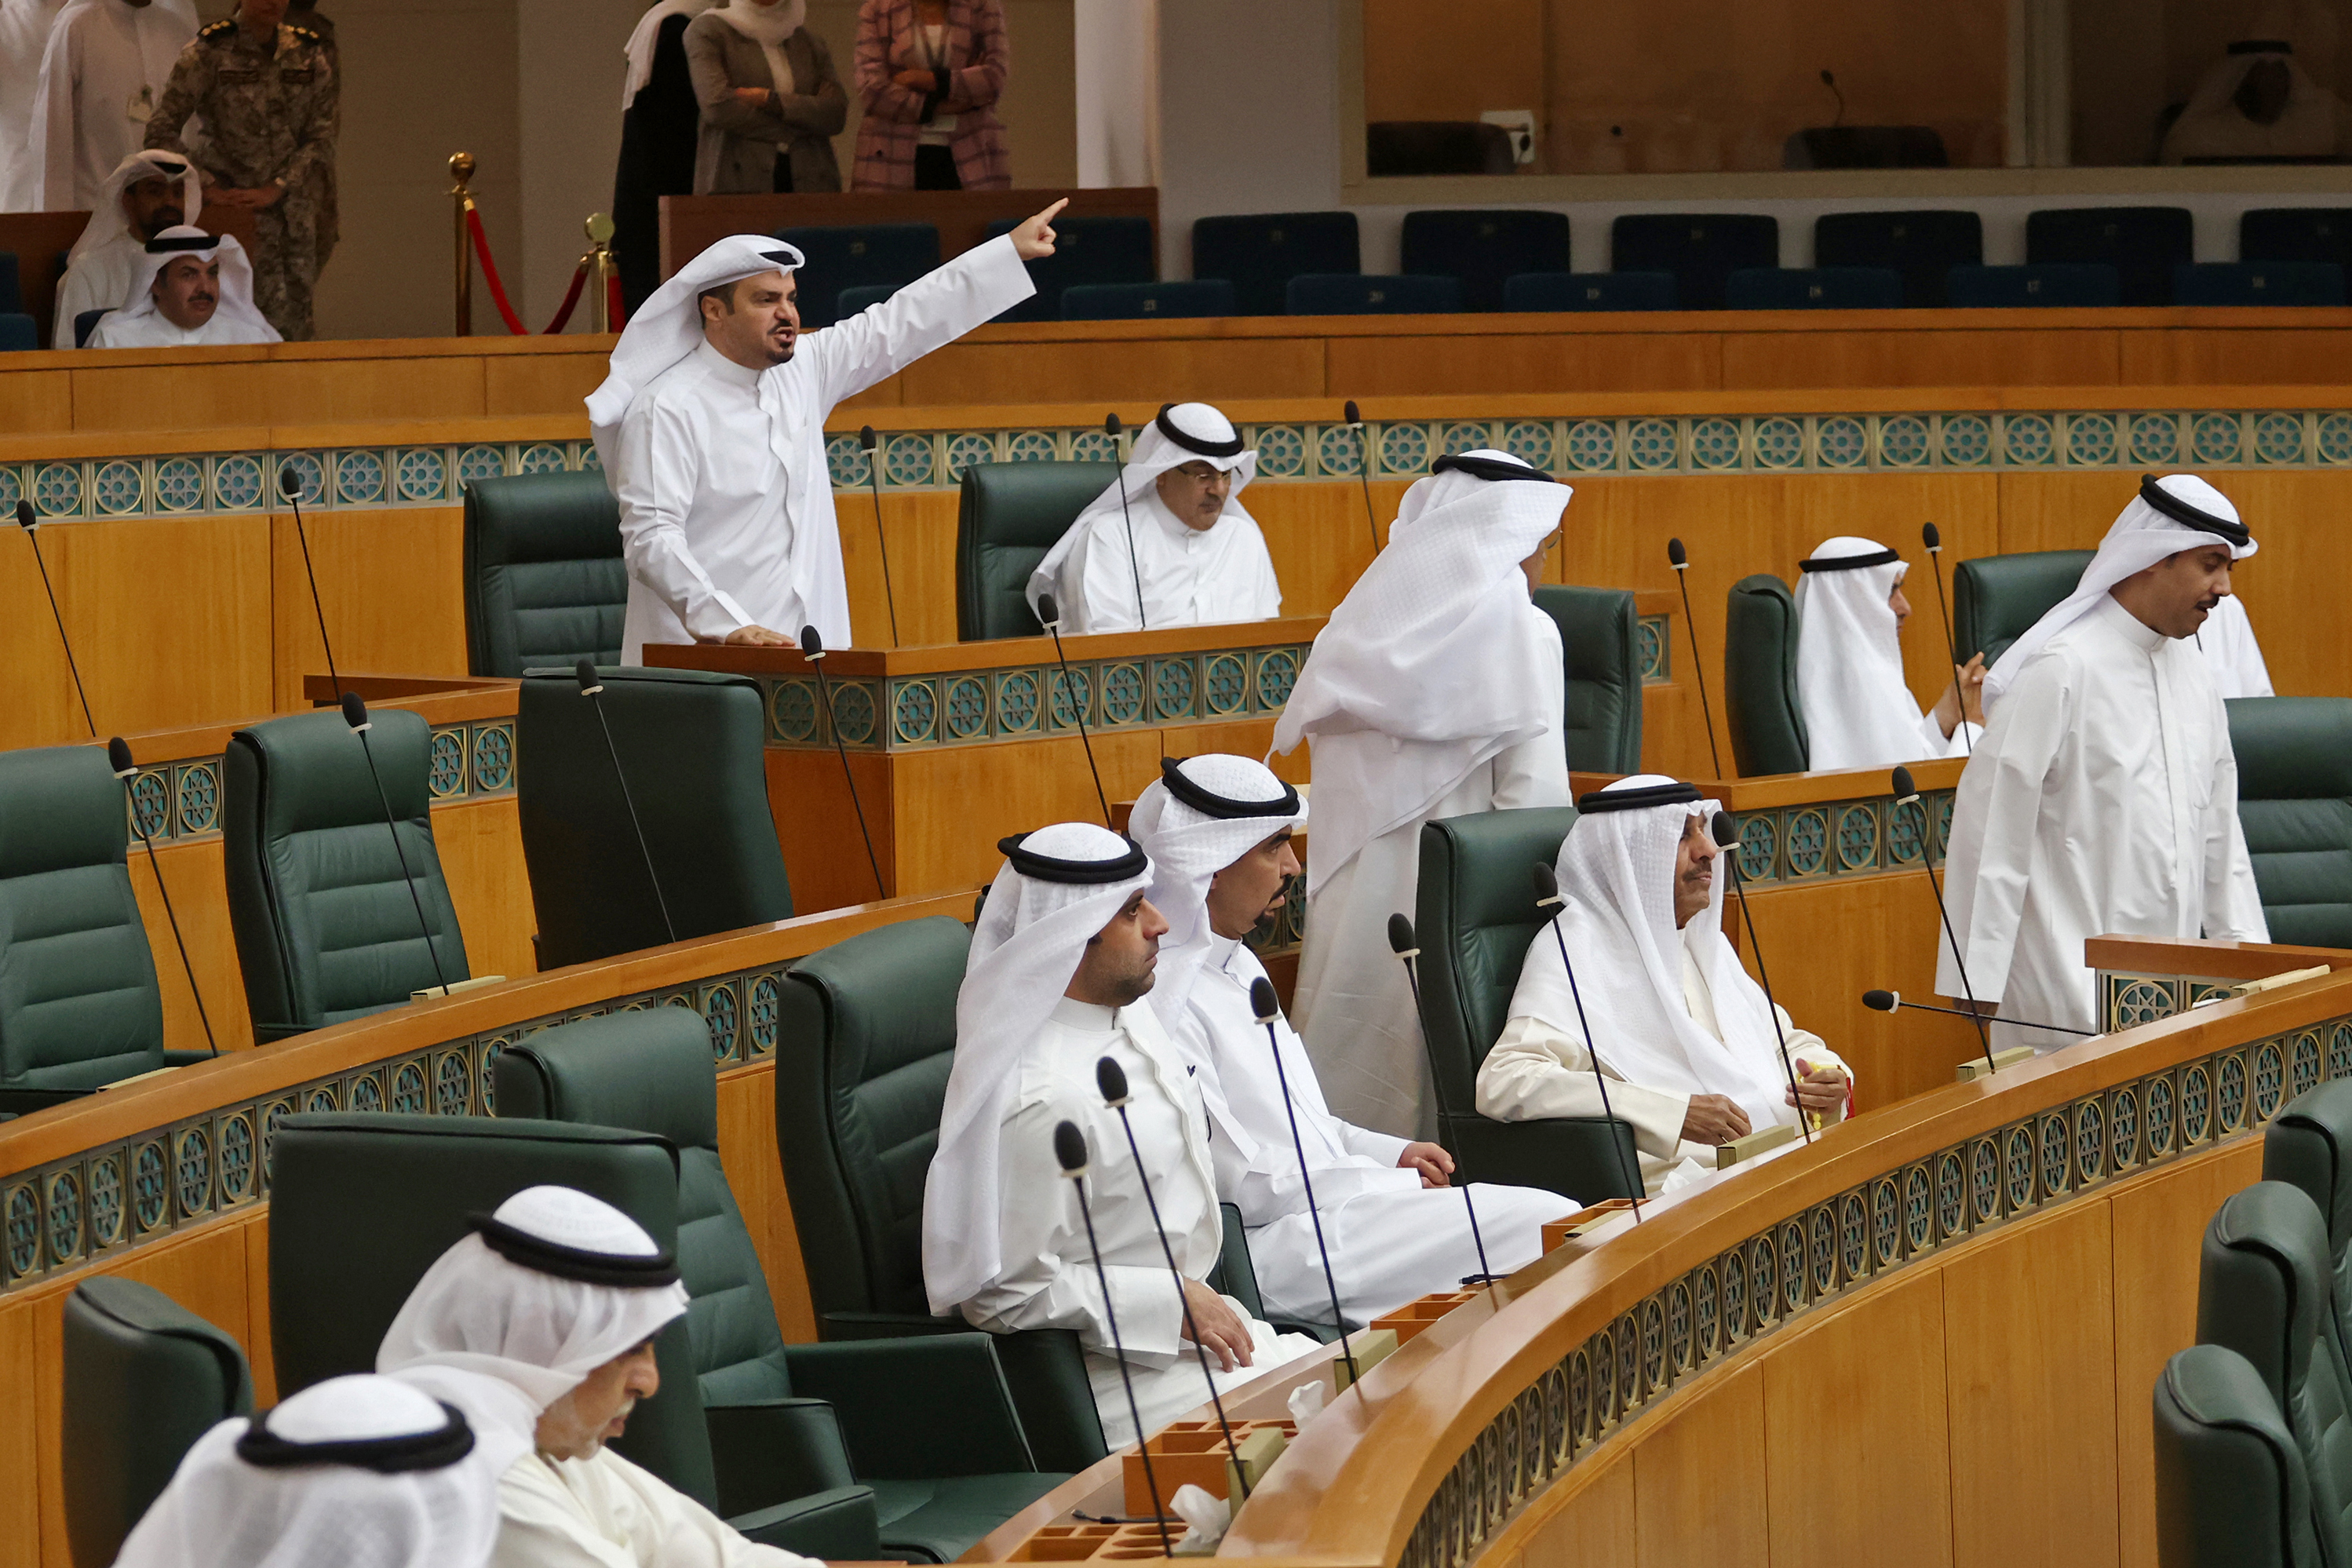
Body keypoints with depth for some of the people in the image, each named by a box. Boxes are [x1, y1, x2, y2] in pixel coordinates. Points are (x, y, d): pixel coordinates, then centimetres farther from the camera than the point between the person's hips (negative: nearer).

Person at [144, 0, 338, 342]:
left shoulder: (310, 54, 10)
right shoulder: (209, 53, -1)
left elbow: (322, 136, 6)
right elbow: (162, 132, -3)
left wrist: (276, 189, -6)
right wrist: (208, 187, -10)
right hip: (236, 206, -4)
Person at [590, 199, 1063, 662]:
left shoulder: (802, 370, 12)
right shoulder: (667, 410, -10)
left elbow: (897, 325, 21)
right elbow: (651, 538, -17)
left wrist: (1013, 249, 23)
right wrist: (728, 626, -28)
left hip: (807, 646, 7)